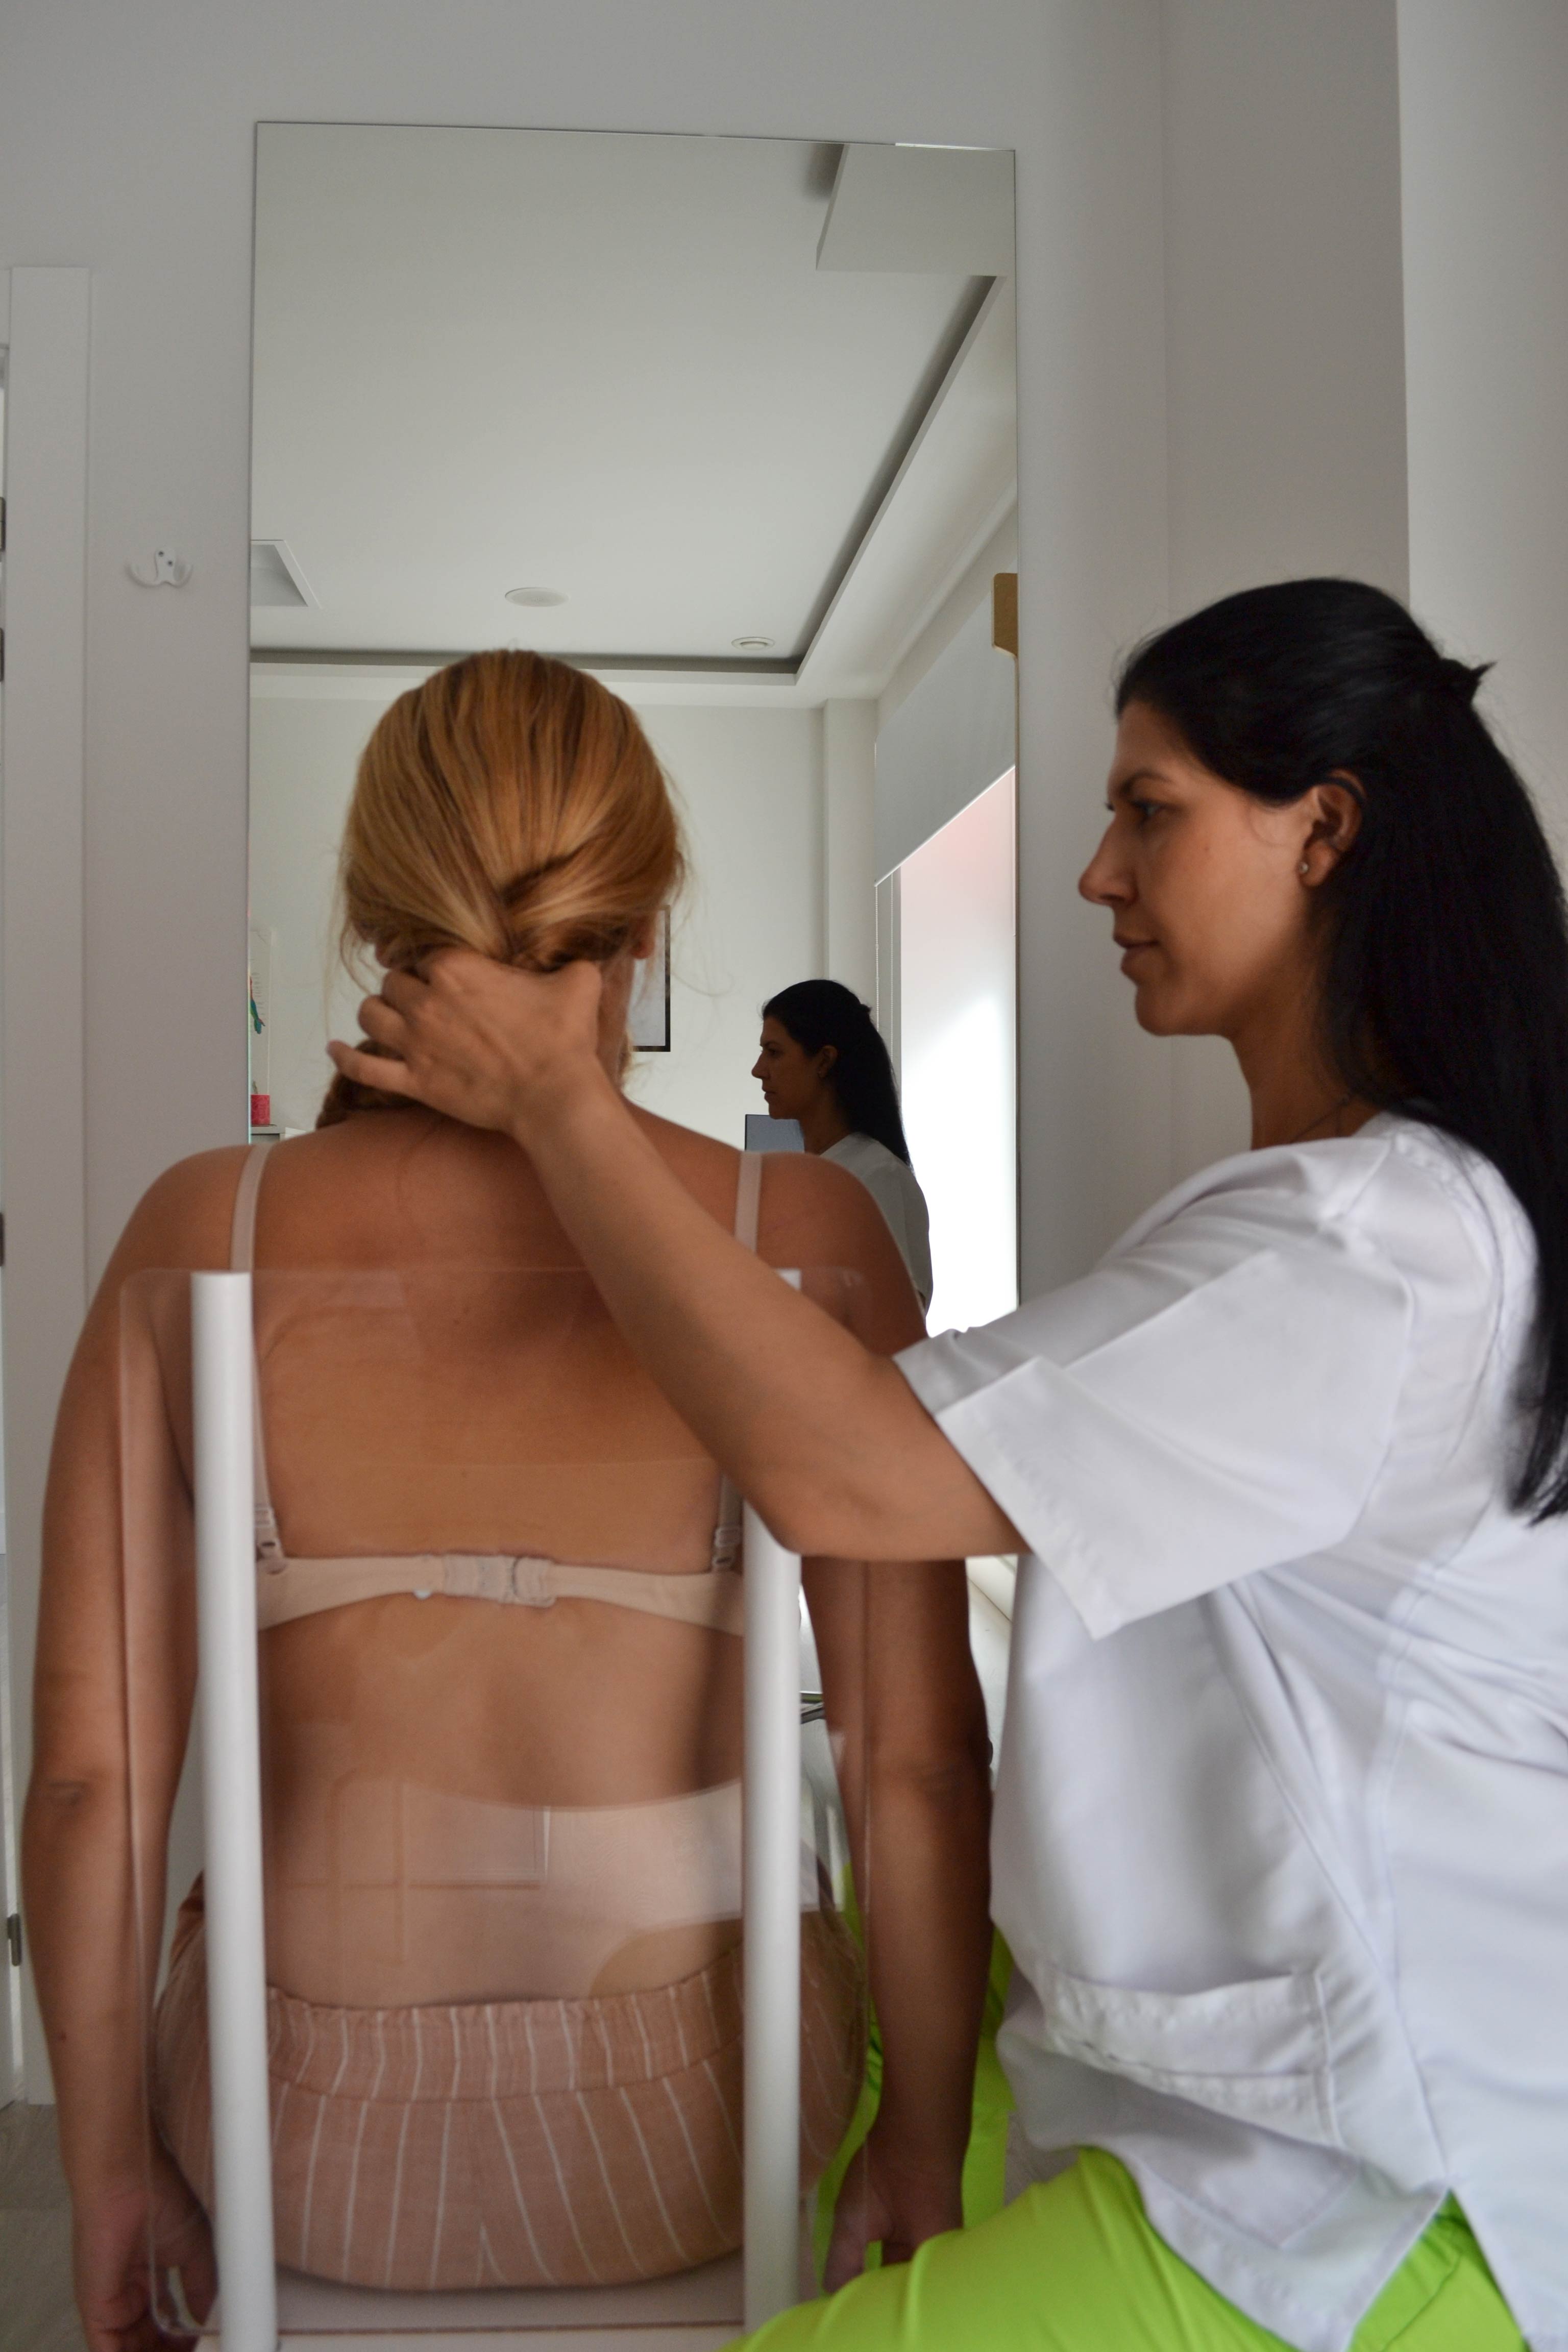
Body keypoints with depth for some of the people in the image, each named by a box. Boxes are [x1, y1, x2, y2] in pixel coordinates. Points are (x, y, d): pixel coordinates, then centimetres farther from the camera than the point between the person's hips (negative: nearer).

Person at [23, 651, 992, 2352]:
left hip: (308, 2147, 1)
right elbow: (917, 1769, -14)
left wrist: (107, 2165, 5)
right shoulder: (801, 1233, -15)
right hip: (682, 2143, 0)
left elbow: (88, 1775, -10)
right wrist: (924, 2147, 2)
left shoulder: (205, 1233, -12)